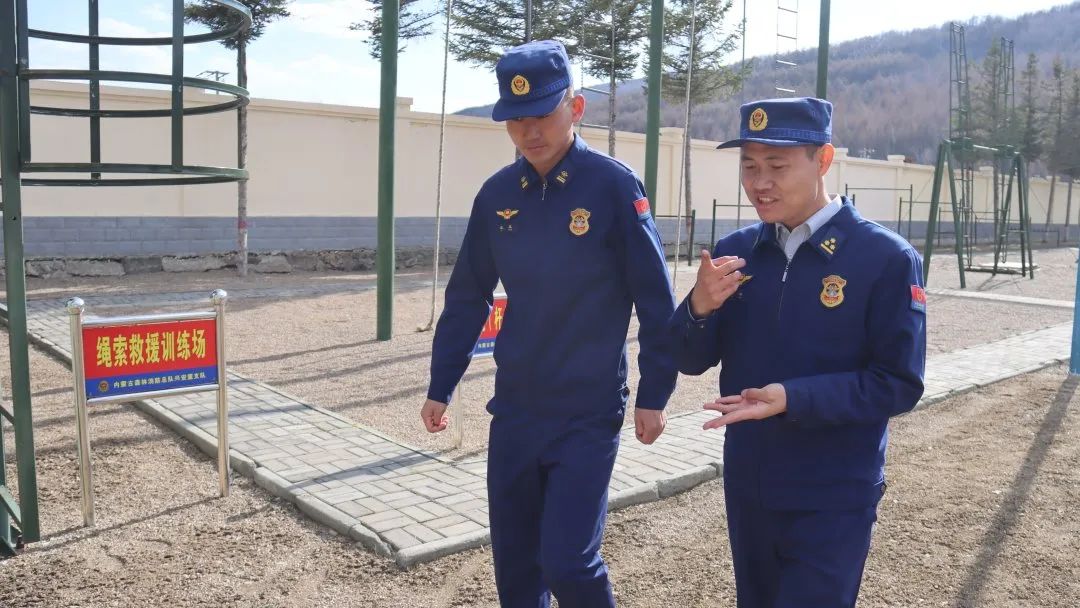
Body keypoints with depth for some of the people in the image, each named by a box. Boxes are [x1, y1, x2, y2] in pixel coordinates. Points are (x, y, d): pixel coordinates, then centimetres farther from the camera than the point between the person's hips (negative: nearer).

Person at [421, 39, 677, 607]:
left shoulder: (613, 186, -12)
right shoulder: (497, 193, 1)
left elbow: (655, 300, -8)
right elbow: (467, 297, 9)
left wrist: (653, 395, -6)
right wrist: (440, 388, 10)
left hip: (588, 416, -4)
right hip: (514, 412, 5)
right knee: (513, 562, 14)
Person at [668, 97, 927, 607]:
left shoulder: (887, 259, -15)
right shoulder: (734, 252, -1)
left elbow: (899, 385, -14)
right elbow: (691, 361, 1)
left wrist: (794, 398, -27)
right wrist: (700, 307, -21)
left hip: (832, 502, -5)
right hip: (745, 490, 6)